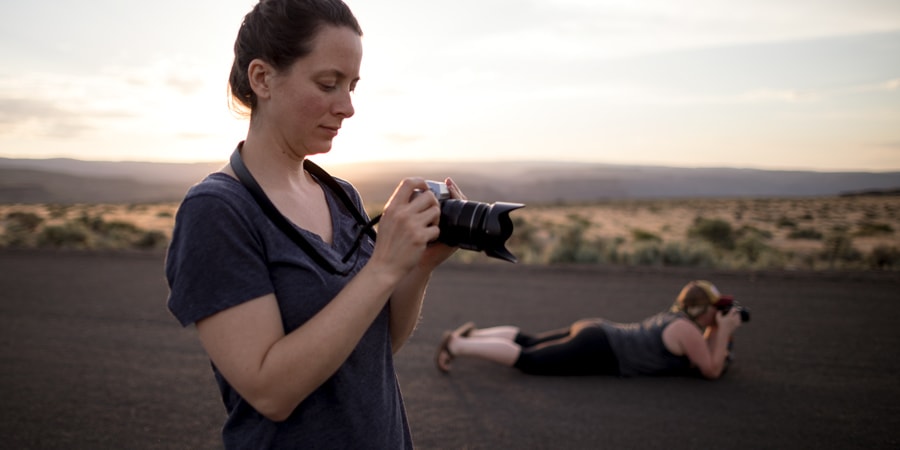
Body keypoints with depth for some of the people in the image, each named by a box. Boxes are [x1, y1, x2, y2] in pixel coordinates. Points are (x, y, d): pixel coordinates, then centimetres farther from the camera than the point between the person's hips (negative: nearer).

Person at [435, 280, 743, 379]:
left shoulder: (674, 318, 17)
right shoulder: (687, 329, -11)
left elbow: (696, 356, 28)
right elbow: (712, 370, -10)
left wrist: (717, 329, 17)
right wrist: (724, 331, -2)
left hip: (594, 332, 9)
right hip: (597, 351, -9)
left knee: (527, 341, 16)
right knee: (526, 360, -12)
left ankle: (471, 334, 15)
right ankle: (456, 346, -14)